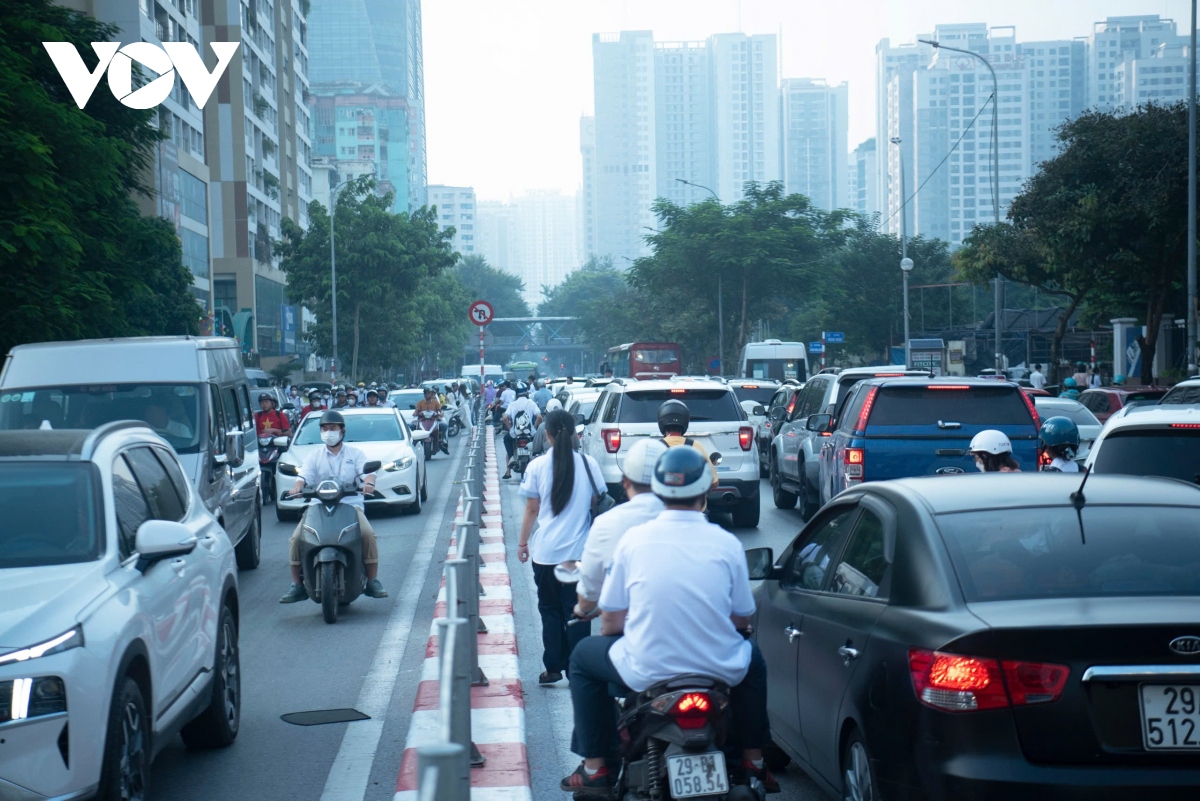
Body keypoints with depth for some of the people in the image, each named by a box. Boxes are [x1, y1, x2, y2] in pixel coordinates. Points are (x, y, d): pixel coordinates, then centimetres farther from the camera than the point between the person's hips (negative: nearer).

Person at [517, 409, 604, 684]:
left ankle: (554, 668, 11)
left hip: (545, 551, 0)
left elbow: (531, 510, -1)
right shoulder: (589, 464, -3)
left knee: (550, 610, 12)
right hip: (579, 551, 1)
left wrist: (522, 542, 10)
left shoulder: (537, 466, -5)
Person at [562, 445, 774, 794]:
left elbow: (611, 621, -1)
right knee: (752, 659, 36)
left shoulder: (633, 539, -5)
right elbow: (741, 618, 5)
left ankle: (594, 767, 23)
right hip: (720, 670, 1)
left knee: (583, 656, 27)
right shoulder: (727, 543, -4)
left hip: (647, 673, -1)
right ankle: (753, 762, 34)